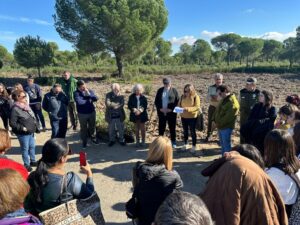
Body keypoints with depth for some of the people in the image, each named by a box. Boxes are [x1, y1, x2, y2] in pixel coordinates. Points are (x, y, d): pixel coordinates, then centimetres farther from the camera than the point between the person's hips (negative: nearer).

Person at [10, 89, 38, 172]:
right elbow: (12, 123, -18)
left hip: (31, 132, 8)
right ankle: (27, 164, 19)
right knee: (25, 149, 5)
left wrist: (35, 126, 10)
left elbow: (32, 117, 18)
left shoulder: (26, 106, 7)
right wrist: (22, 128, -22)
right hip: (23, 133, -8)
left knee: (32, 147, 19)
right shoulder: (15, 109, -18)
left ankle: (32, 161, 35)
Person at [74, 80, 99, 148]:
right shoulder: (76, 93, -13)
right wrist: (89, 101, -14)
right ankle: (84, 142, 29)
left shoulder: (90, 91, -1)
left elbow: (96, 98, -11)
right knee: (83, 128, 12)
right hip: (82, 114, -3)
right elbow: (79, 102, -28)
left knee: (92, 126, 17)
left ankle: (93, 138, 38)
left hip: (92, 112, 3)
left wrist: (89, 94, -23)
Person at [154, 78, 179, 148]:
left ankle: (173, 142, 20)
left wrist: (171, 109, -13)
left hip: (171, 113, -2)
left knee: (172, 127, 6)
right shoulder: (160, 90, 7)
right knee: (161, 127, 9)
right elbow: (156, 101, 8)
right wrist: (160, 108, -6)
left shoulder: (174, 91, 0)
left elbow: (177, 101, -3)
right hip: (161, 112, 2)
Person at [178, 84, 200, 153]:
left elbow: (197, 107, -19)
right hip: (183, 117, 4)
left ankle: (194, 146, 20)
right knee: (185, 131, 16)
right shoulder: (183, 96, 0)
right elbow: (179, 104, 7)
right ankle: (185, 145, 31)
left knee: (192, 132, 7)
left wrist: (188, 109, -33)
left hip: (192, 117, -4)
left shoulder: (196, 97, -12)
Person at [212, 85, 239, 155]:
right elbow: (217, 110, 15)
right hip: (220, 126, 9)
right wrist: (214, 119, 4)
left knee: (226, 145, 0)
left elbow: (228, 117, -25)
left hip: (226, 127, -9)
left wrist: (219, 123, -18)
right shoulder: (223, 99, 9)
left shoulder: (233, 103, -22)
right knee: (222, 144, 20)